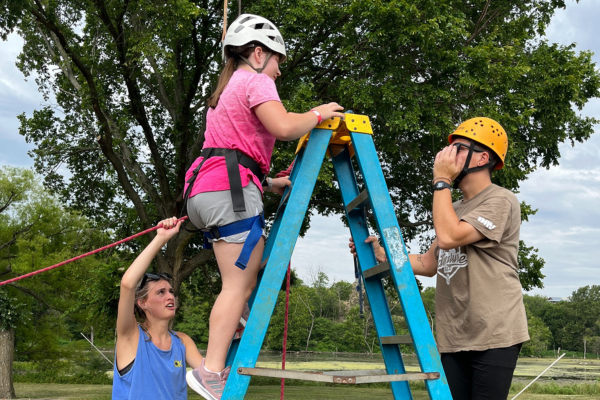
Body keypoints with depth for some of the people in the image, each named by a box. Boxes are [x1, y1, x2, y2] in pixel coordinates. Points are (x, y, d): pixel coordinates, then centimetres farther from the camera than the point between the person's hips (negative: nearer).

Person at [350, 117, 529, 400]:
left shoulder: (500, 201, -7)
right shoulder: (455, 209, 21)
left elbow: (448, 237, -21)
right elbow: (429, 264, 21)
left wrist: (441, 181, -11)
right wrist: (383, 254, 9)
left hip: (495, 336, -7)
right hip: (454, 338, 7)